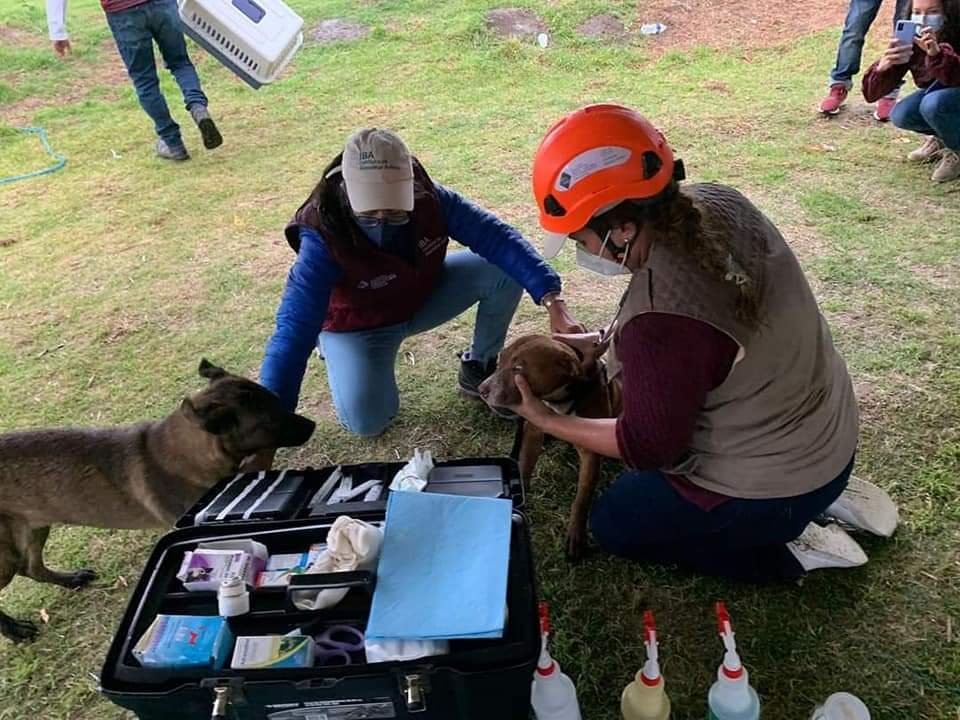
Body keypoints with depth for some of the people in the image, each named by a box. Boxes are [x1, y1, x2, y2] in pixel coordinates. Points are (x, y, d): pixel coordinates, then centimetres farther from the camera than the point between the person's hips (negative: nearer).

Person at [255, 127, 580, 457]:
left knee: (505, 268, -18)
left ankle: (479, 367, 5)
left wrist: (552, 300, -39)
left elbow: (497, 238, -27)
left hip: (424, 298, 3)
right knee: (366, 421, -26)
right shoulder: (323, 240, -35)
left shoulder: (429, 198, -26)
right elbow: (294, 330, -39)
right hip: (358, 326, -3)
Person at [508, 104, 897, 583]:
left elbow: (648, 447, -20)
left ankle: (788, 552, 6)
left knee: (613, 525, 13)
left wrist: (546, 421, -10)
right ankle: (823, 489, 20)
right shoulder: (716, 203, -13)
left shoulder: (662, 326, -37)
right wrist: (604, 339, 1)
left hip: (772, 483, -8)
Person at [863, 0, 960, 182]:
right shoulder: (908, 40, -16)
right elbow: (871, 93, -21)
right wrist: (883, 66, -41)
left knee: (933, 104, -33)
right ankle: (941, 138, 10)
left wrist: (937, 55, -57)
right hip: (935, 93, 5)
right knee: (901, 116, -22)